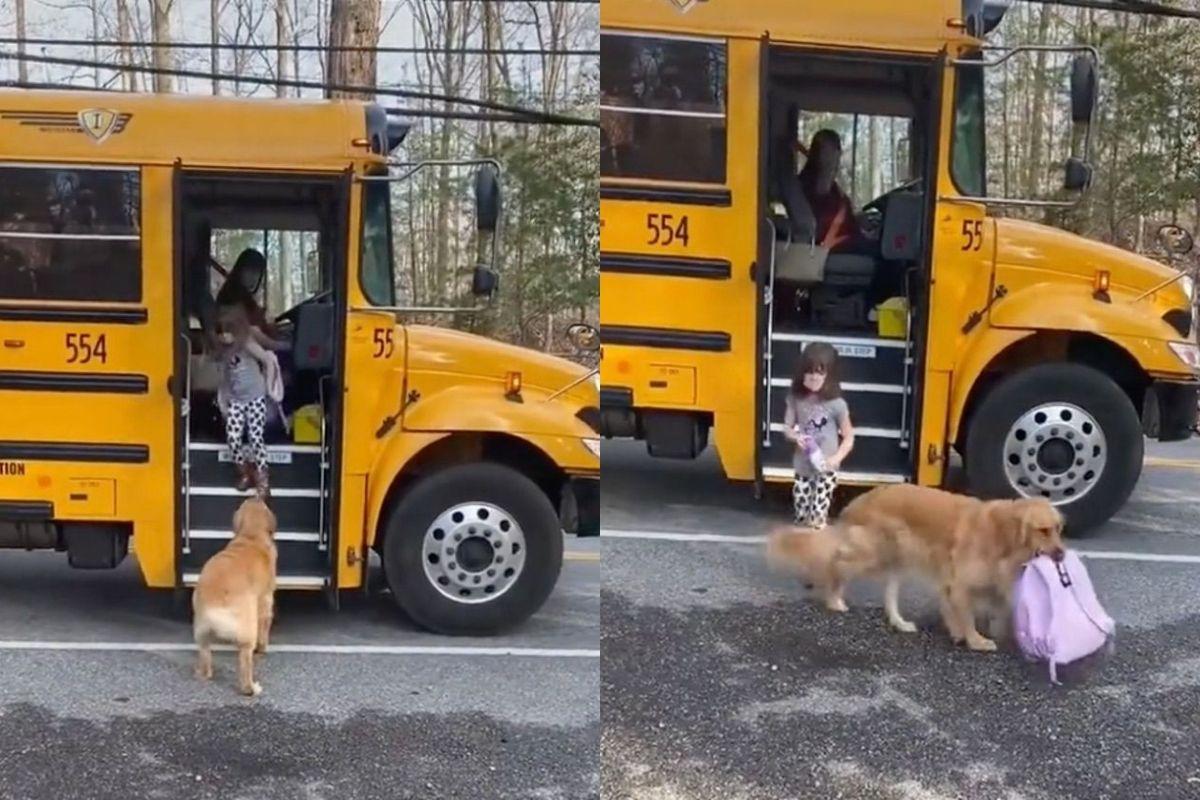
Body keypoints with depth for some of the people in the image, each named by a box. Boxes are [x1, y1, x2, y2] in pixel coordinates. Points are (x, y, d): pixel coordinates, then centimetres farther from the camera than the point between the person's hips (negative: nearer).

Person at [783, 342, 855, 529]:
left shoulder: (836, 404, -14)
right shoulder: (796, 400, -4)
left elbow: (849, 438, -7)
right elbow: (787, 428, 5)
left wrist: (836, 458, -23)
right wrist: (796, 437, -18)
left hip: (825, 470, -4)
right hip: (803, 468, 4)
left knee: (817, 518, -8)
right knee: (802, 517, 13)